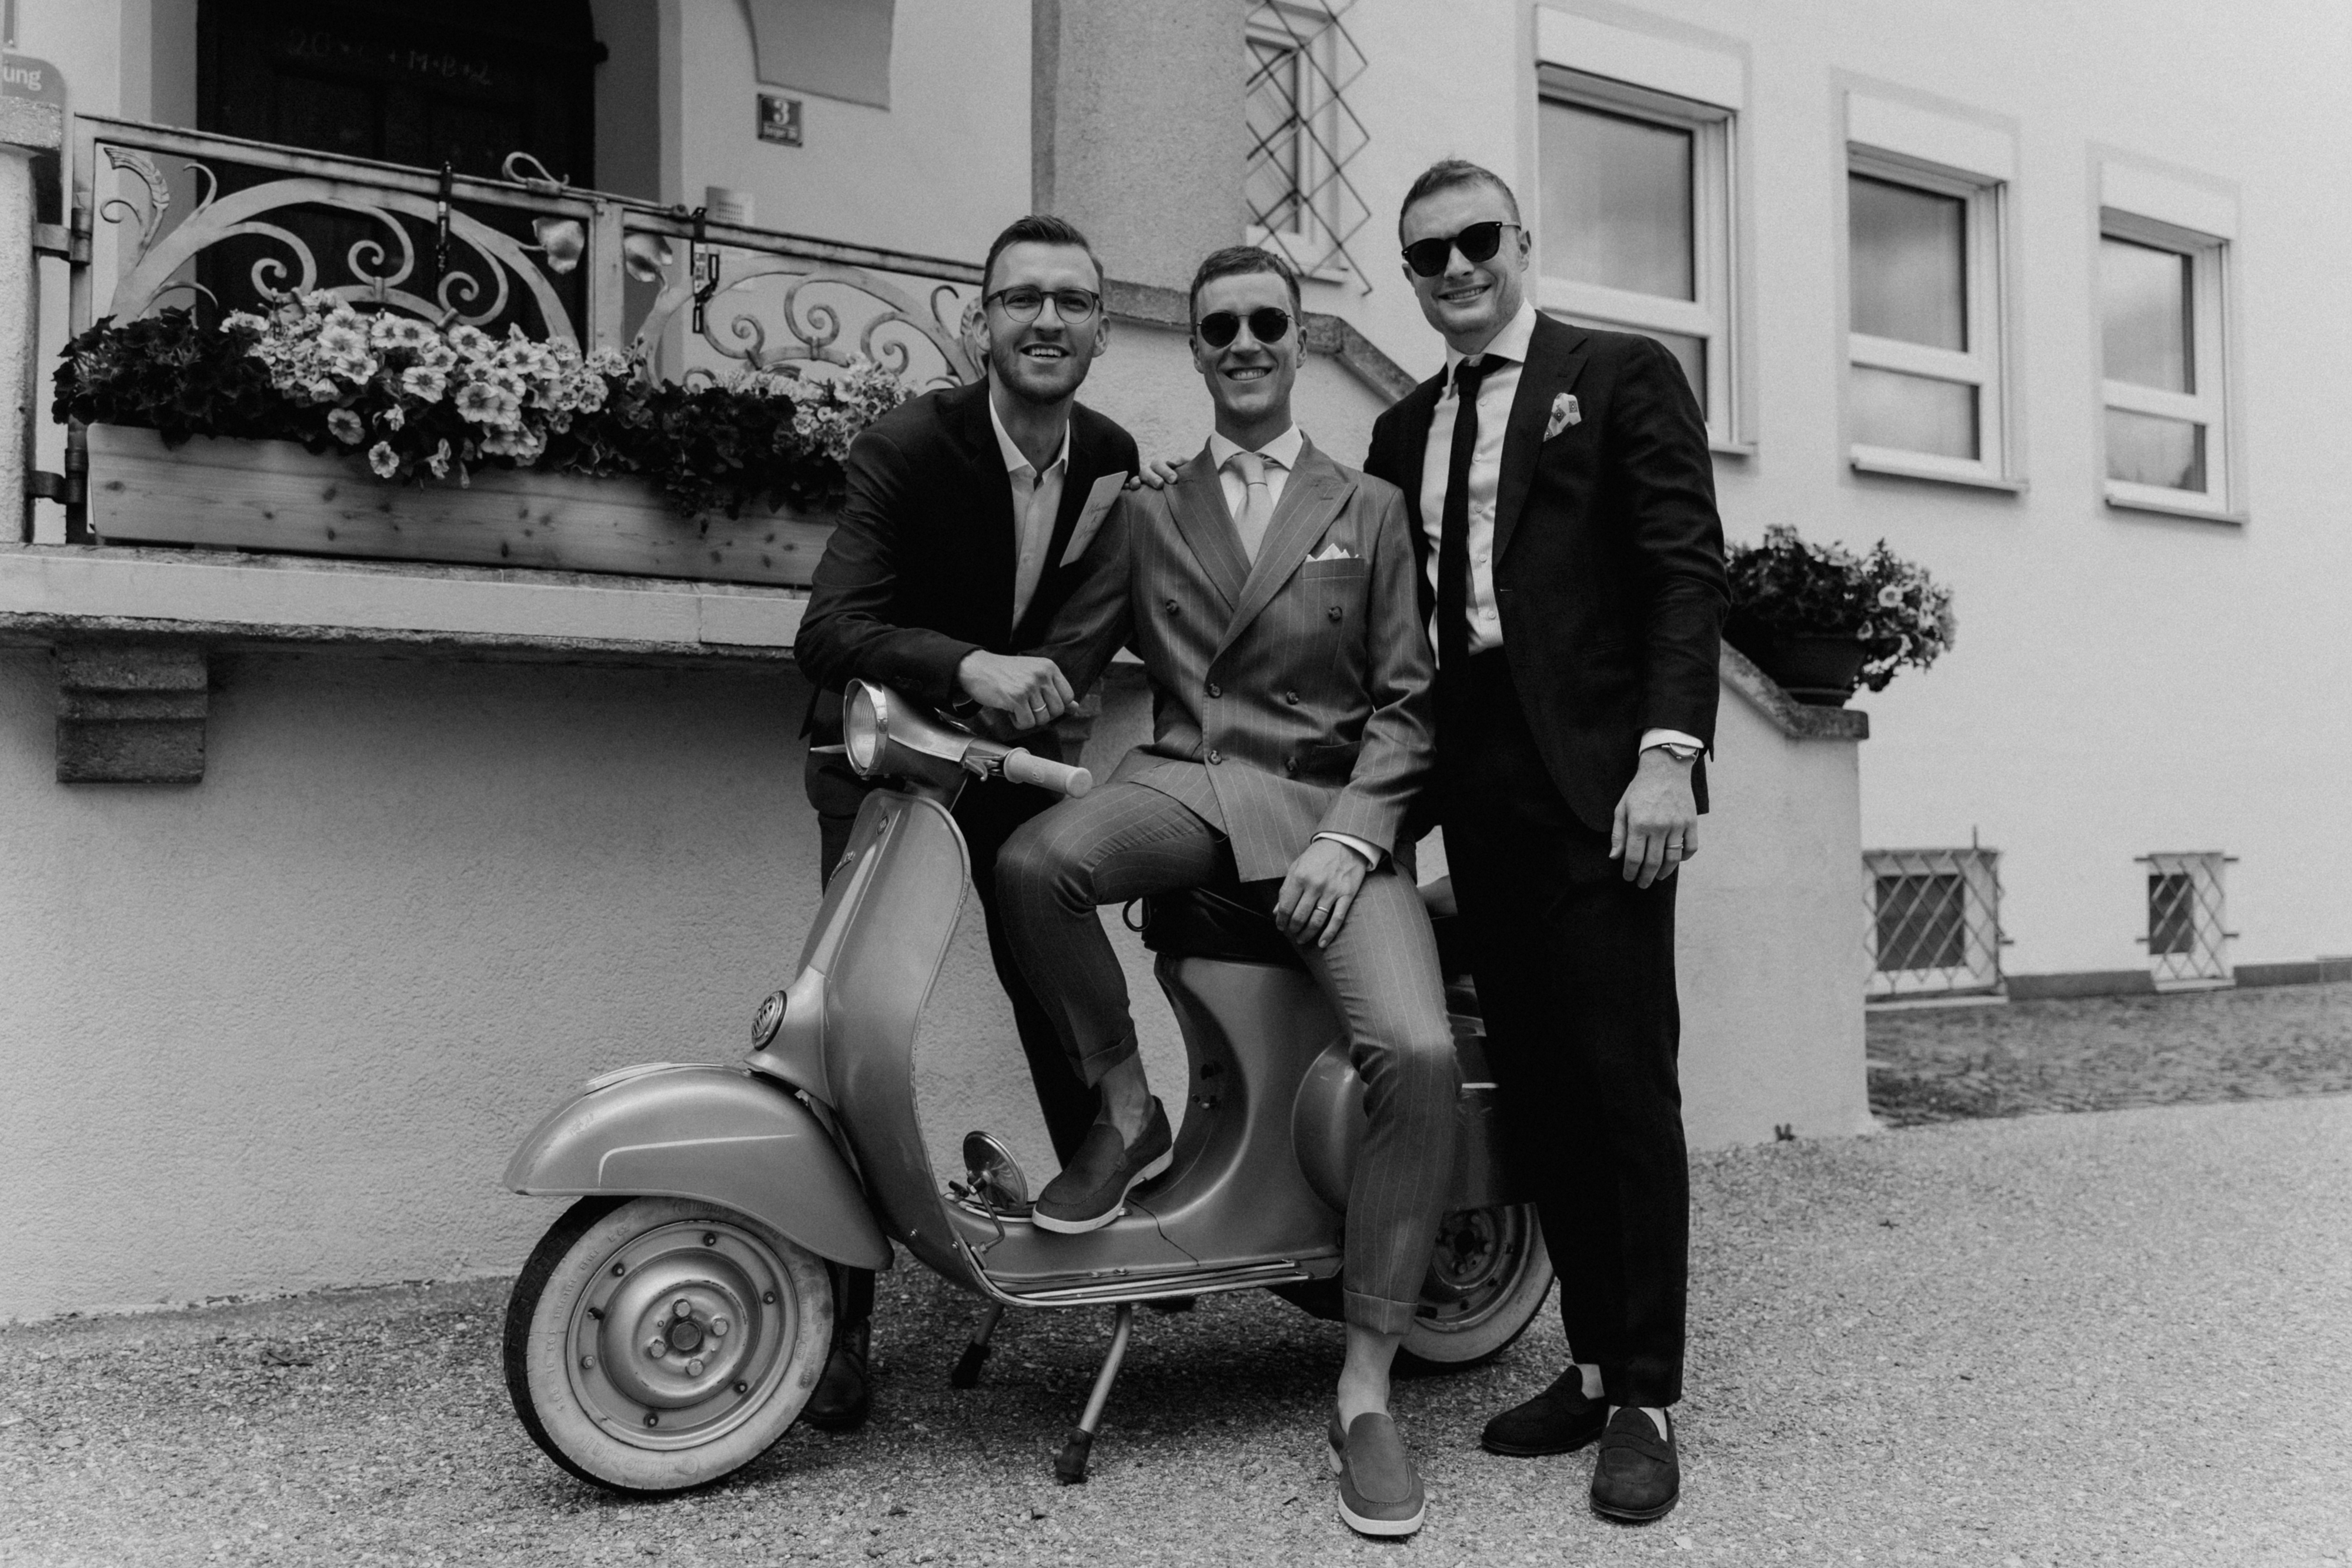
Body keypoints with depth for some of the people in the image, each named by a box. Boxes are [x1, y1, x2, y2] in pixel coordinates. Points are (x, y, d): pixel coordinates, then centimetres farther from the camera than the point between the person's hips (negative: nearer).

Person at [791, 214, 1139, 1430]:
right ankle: (843, 1316, 1)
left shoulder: (1115, 460, -3)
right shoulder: (905, 447, -19)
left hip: (1018, 747, 4)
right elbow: (827, 628, -32)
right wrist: (969, 666, -48)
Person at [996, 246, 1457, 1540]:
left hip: (1331, 804, -1)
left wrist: (1348, 836, -10)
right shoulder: (1145, 514, 19)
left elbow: (1406, 699, 7)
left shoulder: (1371, 508, 15)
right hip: (1186, 782, 1)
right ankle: (1125, 1113, -7)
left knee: (1418, 1055, -25)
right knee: (1034, 863, -34)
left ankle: (1364, 1393, -10)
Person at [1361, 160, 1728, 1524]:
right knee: (1536, 1090, 7)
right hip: (1478, 788, 5)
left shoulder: (1623, 376, 5)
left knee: (1625, 1087, -4)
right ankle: (1595, 1362, 18)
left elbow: (1688, 567, -5)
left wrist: (1669, 751, -16)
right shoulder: (1405, 431, 20)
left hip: (1597, 777, -5)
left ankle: (1649, 1400, 6)